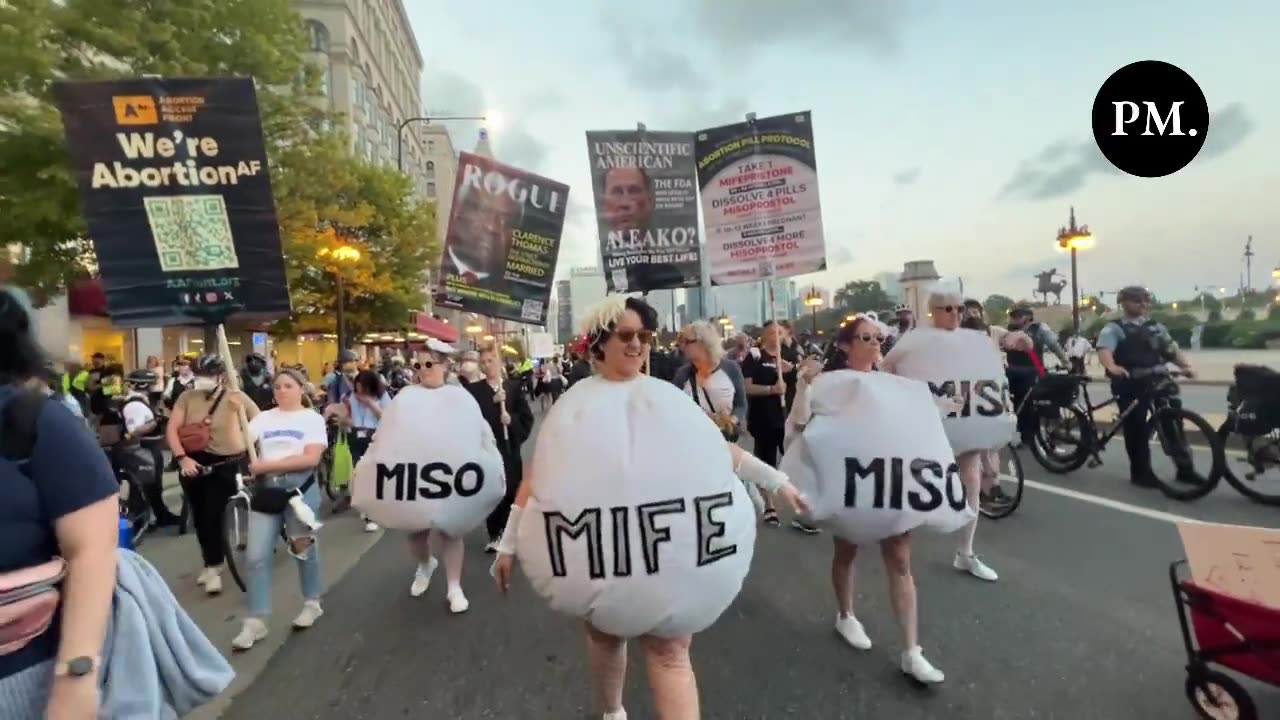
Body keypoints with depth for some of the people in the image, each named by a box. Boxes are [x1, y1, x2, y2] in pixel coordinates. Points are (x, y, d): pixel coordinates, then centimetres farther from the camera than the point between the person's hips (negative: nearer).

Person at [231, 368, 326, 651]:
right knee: (256, 556, 0)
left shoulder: (312, 418, -2)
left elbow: (311, 458, -14)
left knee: (304, 547, 11)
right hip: (265, 488, 3)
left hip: (300, 487, -3)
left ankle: (312, 603, 30)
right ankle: (254, 621, 11)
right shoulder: (263, 418, 9)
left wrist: (268, 464, -17)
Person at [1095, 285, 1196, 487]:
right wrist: (1112, 367, -39)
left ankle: (1184, 468, 19)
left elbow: (1173, 350, 13)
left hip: (1158, 381, 5)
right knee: (1136, 429, -2)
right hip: (1131, 386, -5)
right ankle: (1141, 473, 7)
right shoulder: (1114, 328, 0)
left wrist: (1186, 365, -8)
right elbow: (1104, 350, -18)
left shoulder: (1156, 327, 19)